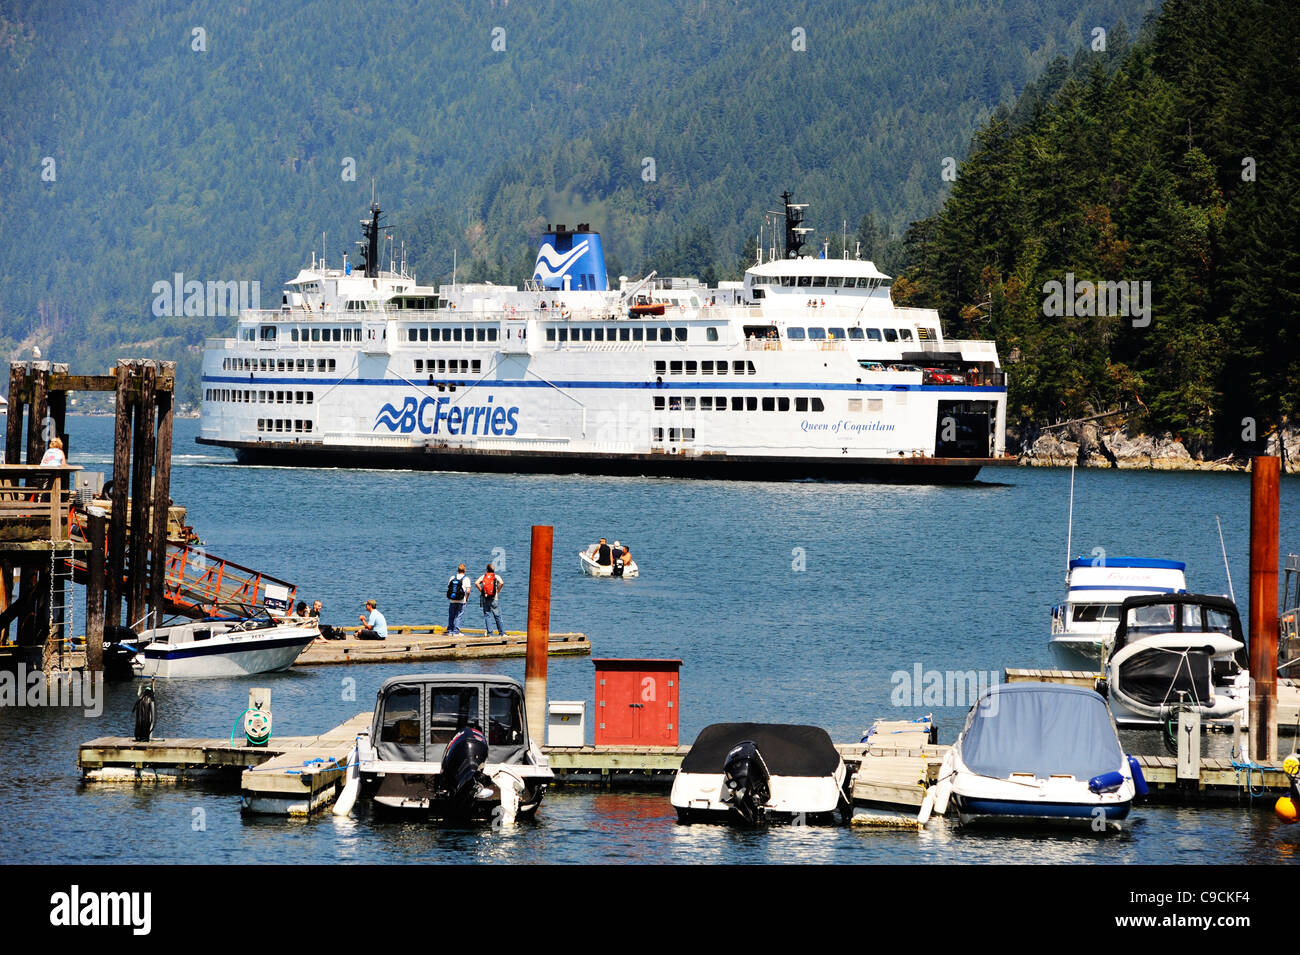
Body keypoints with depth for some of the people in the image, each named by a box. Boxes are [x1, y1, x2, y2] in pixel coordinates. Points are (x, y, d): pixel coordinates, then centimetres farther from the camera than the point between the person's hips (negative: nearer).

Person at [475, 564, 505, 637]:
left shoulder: (483, 576, 5)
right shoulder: (496, 576, 1)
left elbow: (476, 583, -8)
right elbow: (502, 583, -17)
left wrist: (481, 590, 1)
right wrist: (498, 590, -4)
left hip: (485, 598, 1)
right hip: (494, 598, -1)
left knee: (487, 615, 4)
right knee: (497, 616, 5)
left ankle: (488, 632, -4)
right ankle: (501, 633, 7)